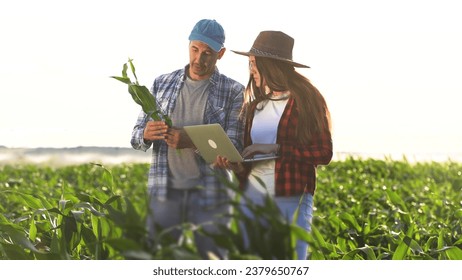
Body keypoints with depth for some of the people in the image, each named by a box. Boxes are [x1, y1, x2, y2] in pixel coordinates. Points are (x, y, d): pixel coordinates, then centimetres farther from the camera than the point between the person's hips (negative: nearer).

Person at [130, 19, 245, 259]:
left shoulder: (234, 92, 0)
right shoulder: (162, 83, 9)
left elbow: (234, 148, -9)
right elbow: (136, 137, 9)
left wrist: (192, 142, -24)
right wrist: (146, 135, -16)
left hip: (210, 195, -2)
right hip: (164, 192, 2)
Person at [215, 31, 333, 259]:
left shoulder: (306, 101, -4)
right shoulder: (255, 106, 13)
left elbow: (324, 153, -9)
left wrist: (276, 149, -14)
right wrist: (236, 165, -5)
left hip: (291, 200, -5)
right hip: (252, 197, 5)